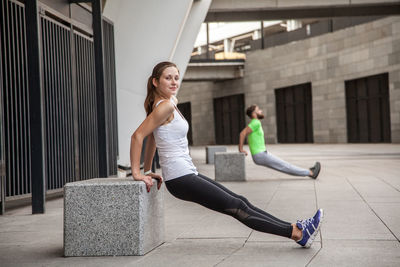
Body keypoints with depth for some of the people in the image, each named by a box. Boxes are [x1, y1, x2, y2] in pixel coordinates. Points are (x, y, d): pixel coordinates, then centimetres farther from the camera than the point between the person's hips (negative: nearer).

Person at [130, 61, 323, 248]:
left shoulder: (170, 102, 14)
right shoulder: (166, 105, -15)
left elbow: (152, 136, 22)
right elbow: (137, 135, -19)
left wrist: (148, 170, 22)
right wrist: (137, 173, -16)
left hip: (187, 174, 10)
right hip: (180, 179, -10)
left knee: (240, 202, 9)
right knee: (238, 208, -5)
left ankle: (294, 229, 14)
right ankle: (297, 233, 1)